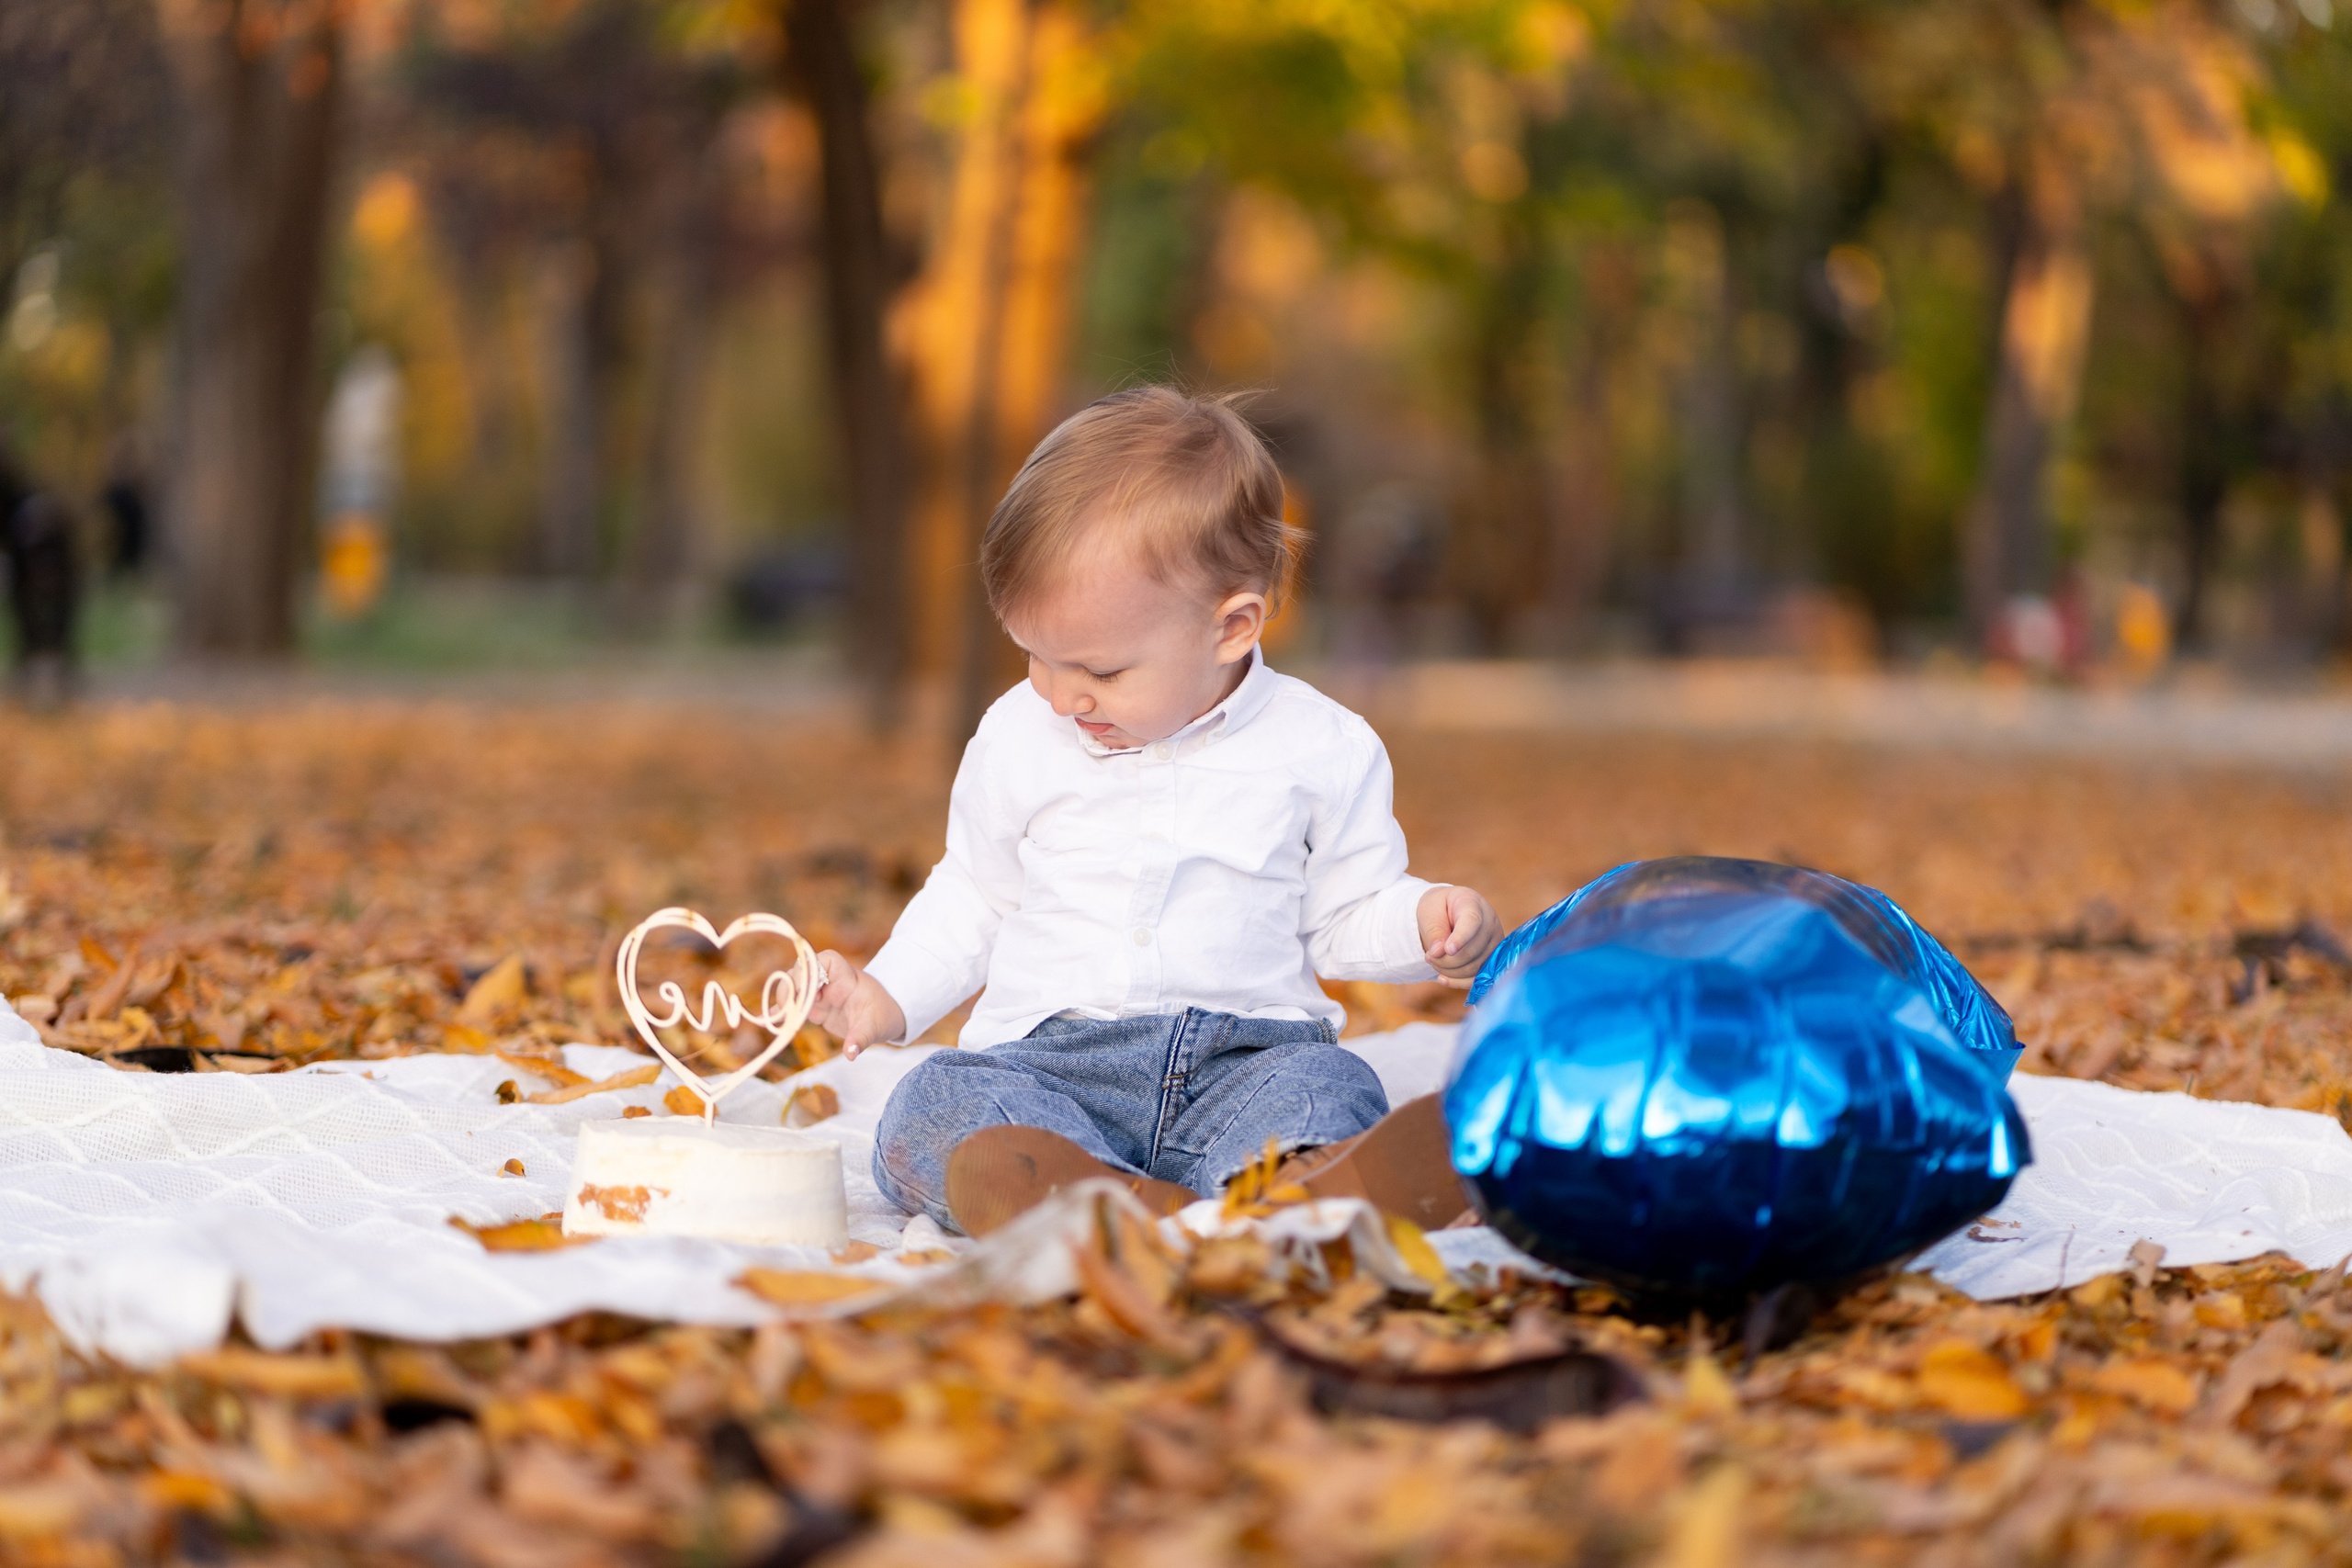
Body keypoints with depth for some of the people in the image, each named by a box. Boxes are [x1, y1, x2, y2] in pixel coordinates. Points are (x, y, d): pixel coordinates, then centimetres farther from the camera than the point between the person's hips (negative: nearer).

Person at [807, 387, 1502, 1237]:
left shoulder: (1320, 748, 3)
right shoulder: (1018, 738, 9)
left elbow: (1344, 914, 13)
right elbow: (973, 899, 21)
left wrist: (1425, 924, -8)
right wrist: (886, 996, 8)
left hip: (1245, 1056, -1)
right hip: (1047, 1055, 1)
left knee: (1328, 1087, -32)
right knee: (932, 1105, -29)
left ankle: (1306, 1192, -65)